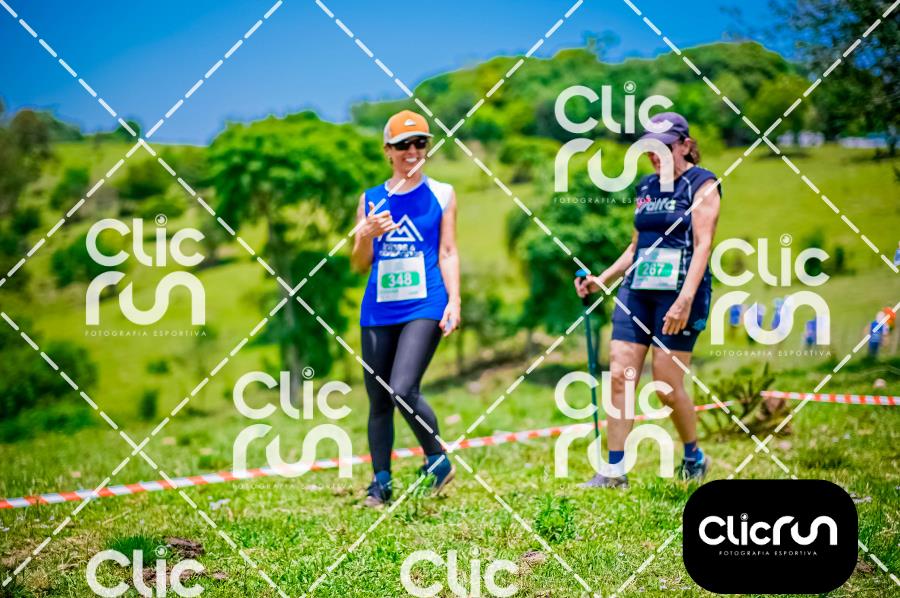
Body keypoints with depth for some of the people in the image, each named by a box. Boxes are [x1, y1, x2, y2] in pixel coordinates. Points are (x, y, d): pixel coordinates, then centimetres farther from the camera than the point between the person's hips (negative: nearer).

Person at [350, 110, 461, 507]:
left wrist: (454, 302, -7)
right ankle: (381, 482, 16)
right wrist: (367, 235, -6)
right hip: (378, 312, 4)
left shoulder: (441, 194, 6)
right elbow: (359, 265, 14)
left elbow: (448, 253, 4)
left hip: (424, 307, -4)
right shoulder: (371, 200, 12)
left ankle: (438, 460, 2)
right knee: (378, 401, 5)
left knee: (403, 392, -18)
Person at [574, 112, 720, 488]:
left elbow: (703, 245, -13)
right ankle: (614, 470, 0)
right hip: (636, 289, 6)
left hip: (678, 293, -6)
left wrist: (685, 298, -23)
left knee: (667, 385, -5)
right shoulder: (646, 188, 16)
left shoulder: (702, 184, -3)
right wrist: (602, 280, 13)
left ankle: (694, 457, 19)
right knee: (619, 376, -3)